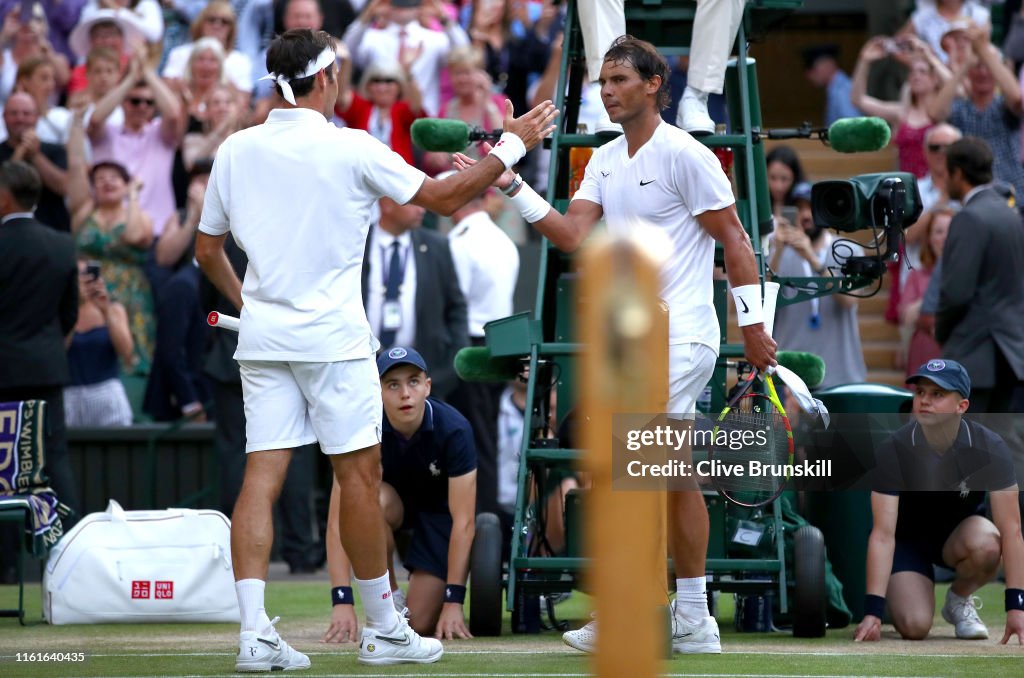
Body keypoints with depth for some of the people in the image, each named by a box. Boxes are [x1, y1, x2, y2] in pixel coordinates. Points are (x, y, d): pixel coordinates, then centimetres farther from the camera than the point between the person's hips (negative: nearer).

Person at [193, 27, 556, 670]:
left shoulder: (235, 151, 5)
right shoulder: (349, 149, -8)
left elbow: (207, 250, 12)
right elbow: (444, 198, -1)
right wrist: (513, 144, 8)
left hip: (262, 332, 5)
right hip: (332, 334, -4)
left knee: (263, 474, 1)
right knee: (359, 474, 4)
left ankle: (255, 632, -8)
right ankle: (384, 628, 11)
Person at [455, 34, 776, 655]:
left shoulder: (685, 156, -11)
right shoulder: (605, 161, 12)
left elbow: (735, 241, -8)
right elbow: (574, 237, 1)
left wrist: (754, 326, -10)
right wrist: (513, 187, -9)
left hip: (681, 339, -8)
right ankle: (693, 623, 14)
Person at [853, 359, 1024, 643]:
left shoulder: (990, 448, -23)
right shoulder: (894, 450, -25)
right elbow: (883, 534, -28)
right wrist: (873, 611, -35)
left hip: (959, 533, 1)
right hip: (908, 539, -1)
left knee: (986, 545, -36)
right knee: (915, 627, -24)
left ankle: (959, 599, -2)